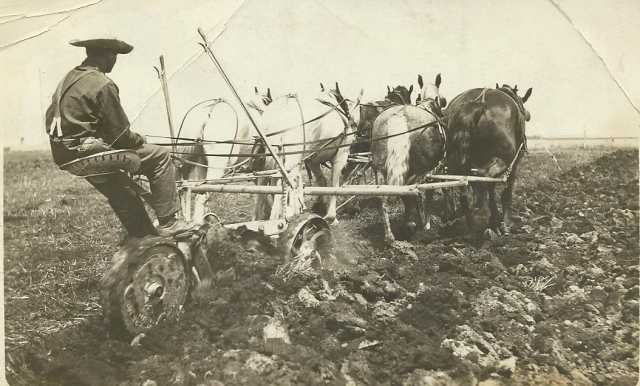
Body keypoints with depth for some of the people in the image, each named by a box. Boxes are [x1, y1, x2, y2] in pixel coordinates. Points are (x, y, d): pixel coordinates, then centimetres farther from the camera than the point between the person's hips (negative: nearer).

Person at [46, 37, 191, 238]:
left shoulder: (69, 78, 13)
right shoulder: (103, 84, -15)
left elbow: (50, 117, 21)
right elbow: (120, 133, -15)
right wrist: (140, 140, 7)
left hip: (63, 154, 10)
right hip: (87, 151, -10)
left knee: (122, 193, 27)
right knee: (160, 156, -7)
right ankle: (168, 223, -4)